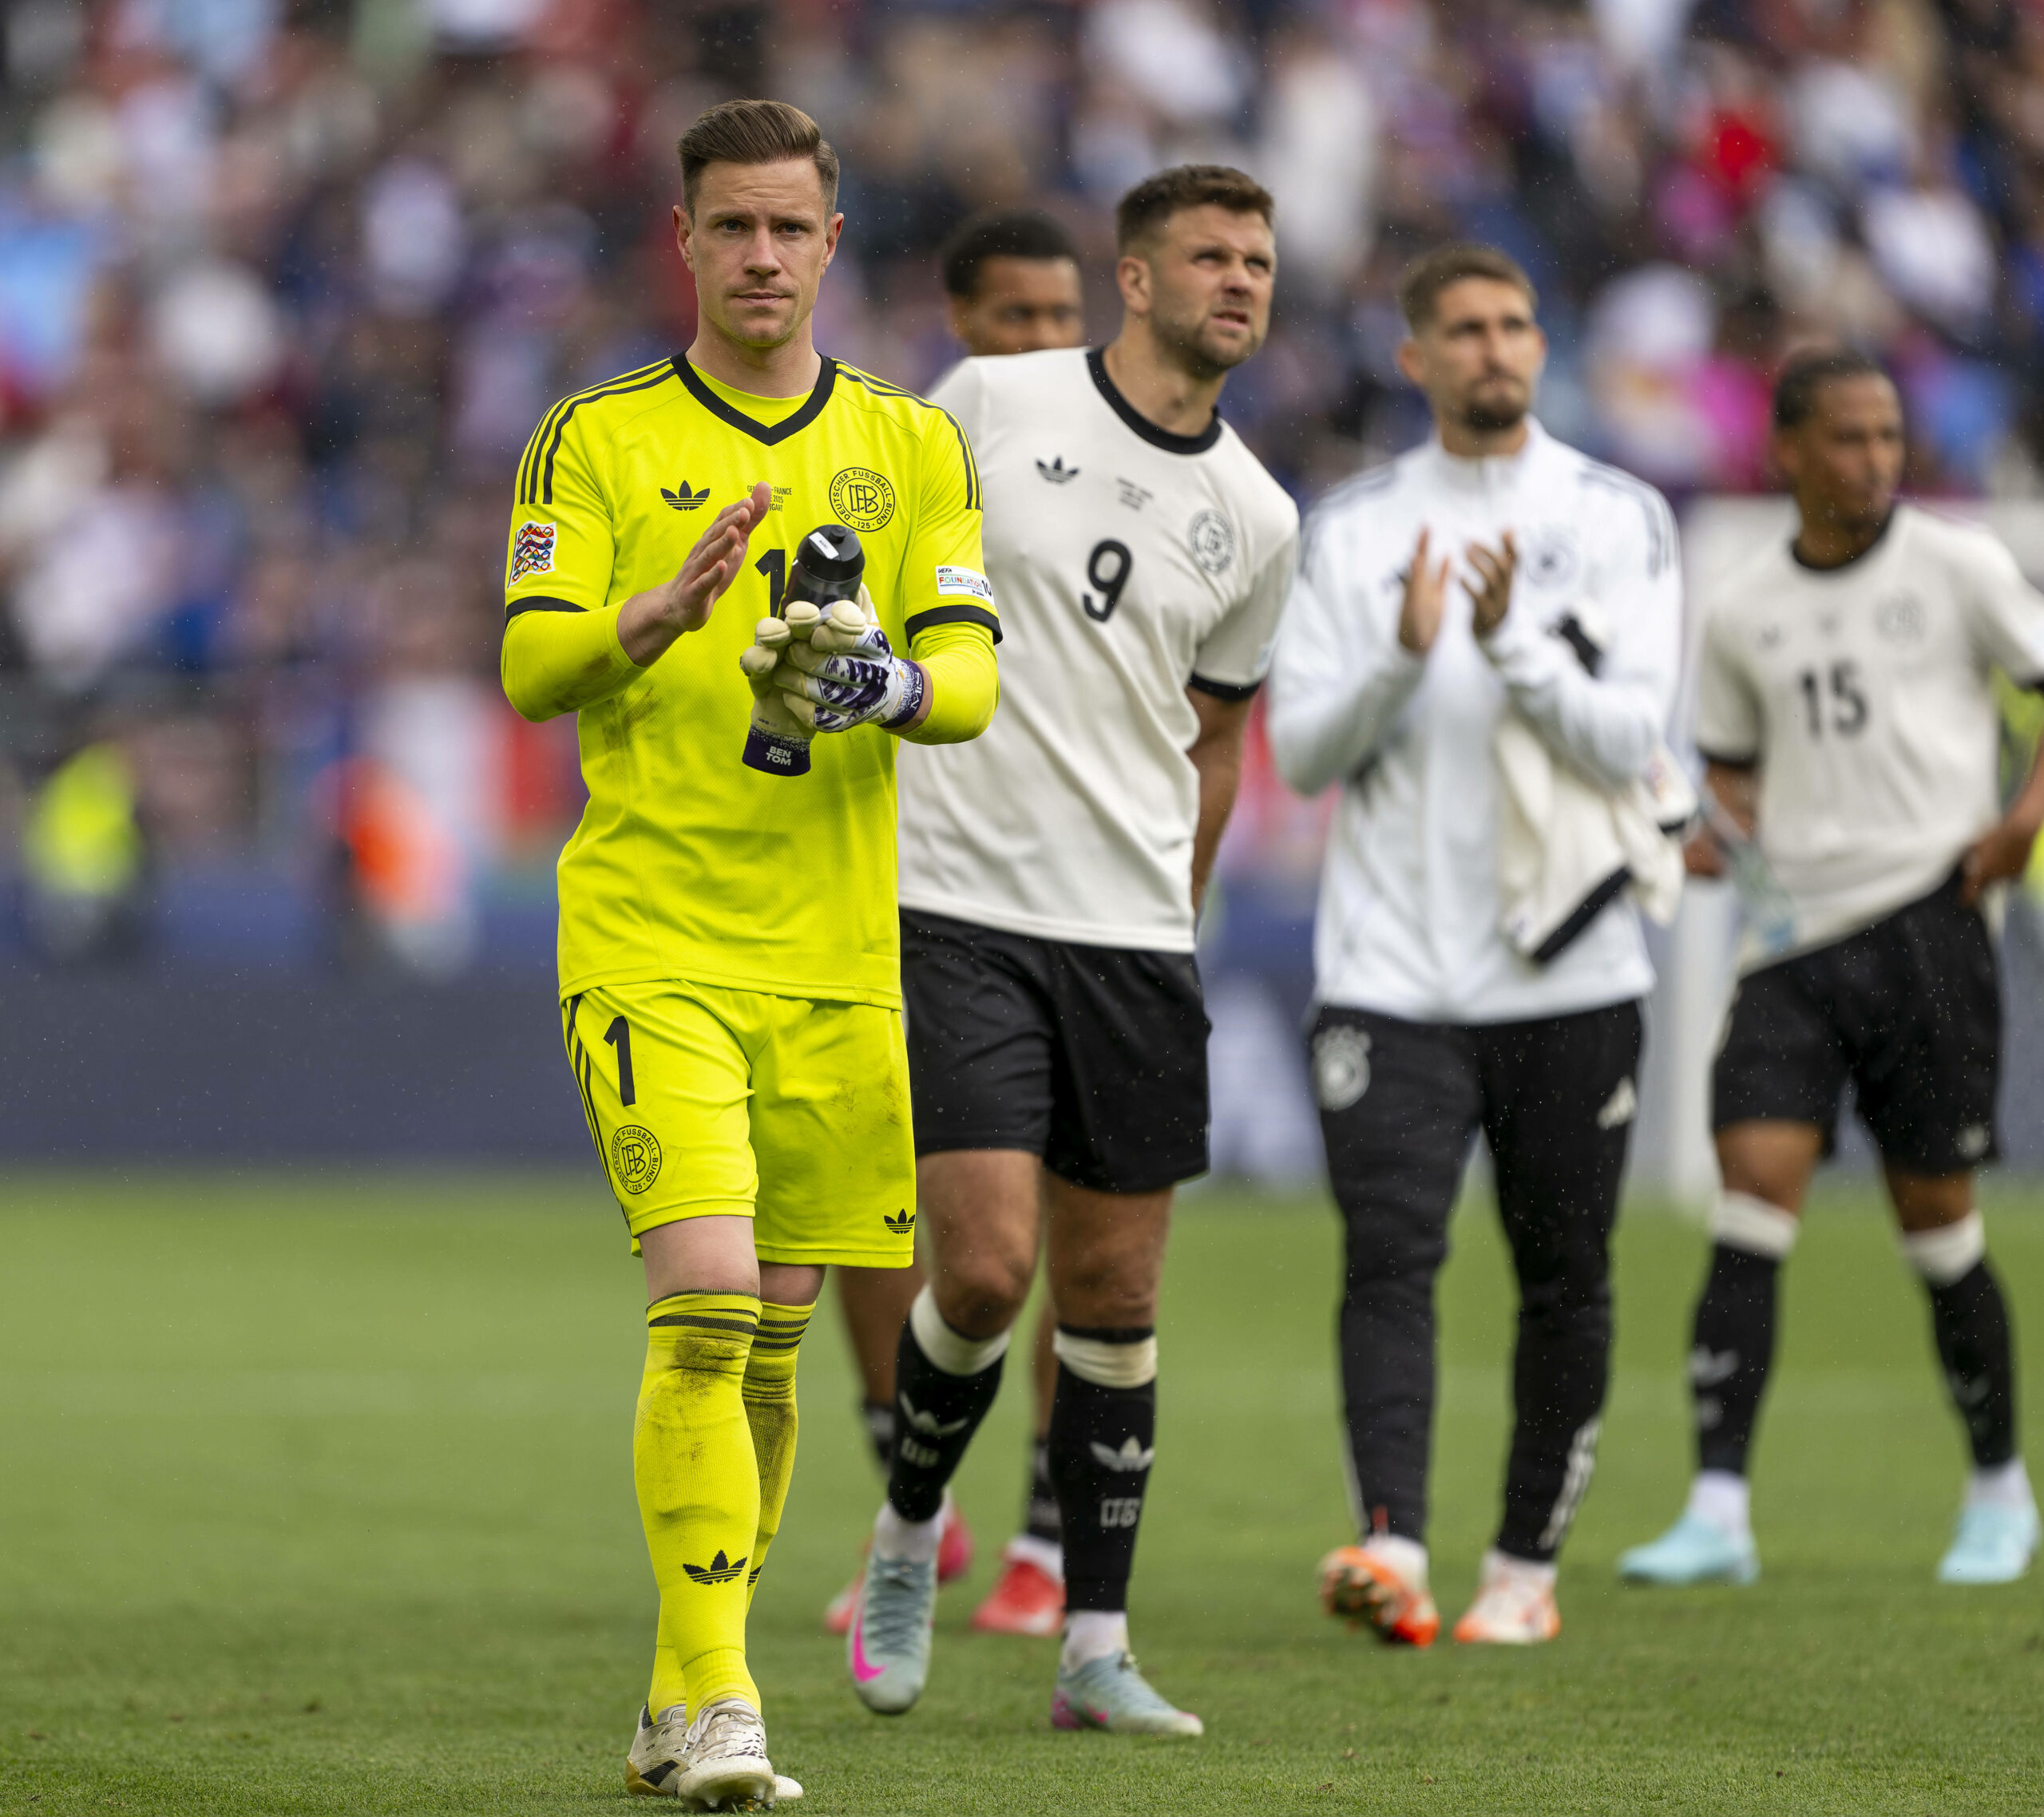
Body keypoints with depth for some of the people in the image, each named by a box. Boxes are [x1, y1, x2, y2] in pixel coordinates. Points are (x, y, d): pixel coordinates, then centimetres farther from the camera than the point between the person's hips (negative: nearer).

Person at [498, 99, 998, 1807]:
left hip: (836, 952, 3)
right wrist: (668, 607, -23)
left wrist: (889, 682, -20)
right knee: (705, 1300, -18)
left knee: (771, 1339, 7)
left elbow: (971, 677, 2)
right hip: (648, 941, -3)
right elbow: (529, 668, -5)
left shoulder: (913, 446, 11)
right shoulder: (597, 439, 4)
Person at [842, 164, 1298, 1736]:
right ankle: (910, 1529, 14)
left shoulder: (1256, 519, 7)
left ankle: (1096, 1647, 13)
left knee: (1115, 1292, 4)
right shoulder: (991, 405, -4)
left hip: (1135, 932, 4)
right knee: (986, 1268, -13)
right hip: (956, 910, -4)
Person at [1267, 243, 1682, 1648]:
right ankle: (1392, 1548, -25)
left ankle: (1530, 1560, 18)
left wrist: (1512, 645, -20)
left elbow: (1631, 742, -6)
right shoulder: (1353, 528, 8)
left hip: (1572, 971, 0)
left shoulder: (1622, 519, 3)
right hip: (1391, 967, 0)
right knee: (1391, 1256, -14)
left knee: (1564, 1278, 5)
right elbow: (1299, 751, 2)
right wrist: (1402, 654, -15)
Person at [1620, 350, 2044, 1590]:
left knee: (1938, 1221, 1)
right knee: (1753, 1197, -11)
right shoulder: (1744, 612, 10)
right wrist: (1719, 833, 1)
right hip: (1795, 937, 3)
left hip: (1926, 918, -3)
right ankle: (1719, 1512, -14)